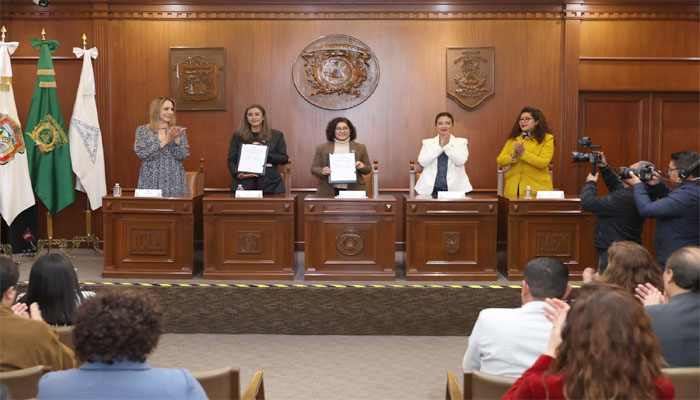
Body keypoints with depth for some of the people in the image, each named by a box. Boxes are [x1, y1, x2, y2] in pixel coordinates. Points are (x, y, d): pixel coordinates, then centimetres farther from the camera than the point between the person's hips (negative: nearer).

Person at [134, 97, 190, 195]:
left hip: (174, 180, 1)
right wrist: (164, 142, -15)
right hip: (151, 181, -1)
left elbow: (183, 156, -1)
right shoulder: (142, 130, 6)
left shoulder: (178, 131, 8)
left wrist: (177, 139, -17)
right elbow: (141, 153, -8)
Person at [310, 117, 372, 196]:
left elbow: (368, 169, 14)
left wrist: (362, 166, -9)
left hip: (354, 191, 1)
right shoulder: (322, 148, 9)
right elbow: (314, 168, 10)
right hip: (328, 192, 0)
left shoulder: (360, 148, 10)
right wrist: (322, 171, -12)